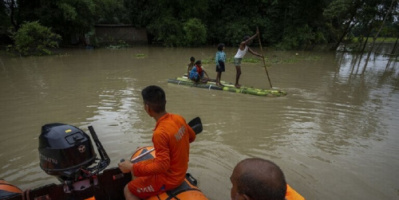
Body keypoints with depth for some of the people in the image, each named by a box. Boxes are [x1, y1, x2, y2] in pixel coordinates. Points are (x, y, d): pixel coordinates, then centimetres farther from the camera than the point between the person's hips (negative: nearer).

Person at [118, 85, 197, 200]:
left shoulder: (160, 133, -33)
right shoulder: (179, 118, -10)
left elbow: (162, 166, -29)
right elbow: (192, 137, 5)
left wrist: (132, 168, -21)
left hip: (169, 178, -8)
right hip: (179, 169, 8)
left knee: (128, 190, 10)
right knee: (136, 169, 22)